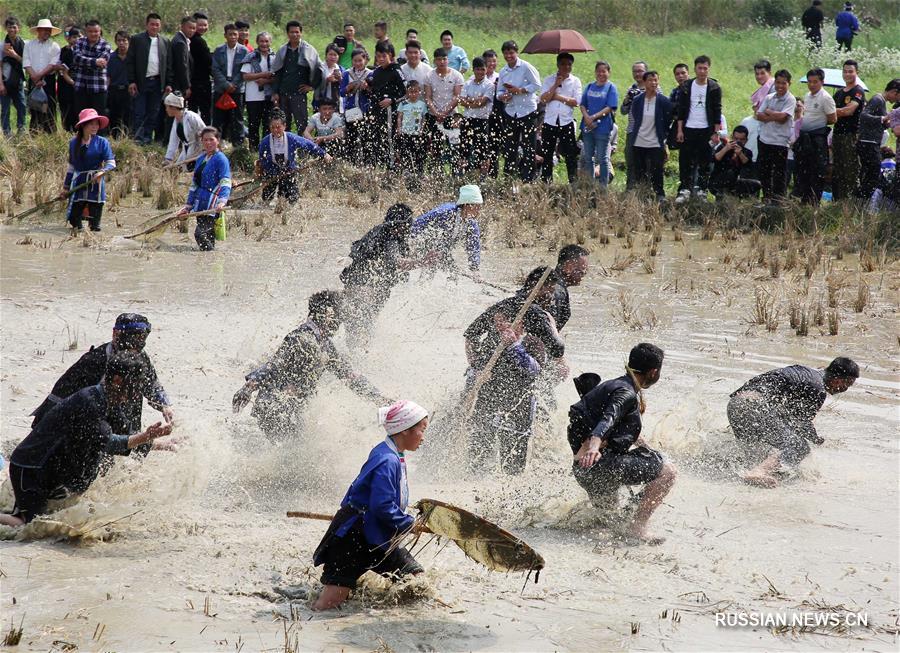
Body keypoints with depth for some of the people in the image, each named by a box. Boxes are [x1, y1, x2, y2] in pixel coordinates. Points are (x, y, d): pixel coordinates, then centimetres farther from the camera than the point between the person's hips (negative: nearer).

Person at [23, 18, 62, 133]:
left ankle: (50, 134, -2)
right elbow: (26, 63, 0)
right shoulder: (29, 45, 9)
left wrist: (40, 75, -14)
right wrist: (34, 77, -12)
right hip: (33, 80, 1)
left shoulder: (54, 46, 5)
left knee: (49, 107, -4)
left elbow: (54, 64, -5)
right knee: (34, 107, 1)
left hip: (49, 79, -1)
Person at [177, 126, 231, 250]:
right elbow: (194, 184, 23)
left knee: (200, 234, -19)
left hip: (212, 205, -8)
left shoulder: (221, 159, -6)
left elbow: (225, 183, -17)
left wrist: (222, 201, -32)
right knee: (208, 236, 10)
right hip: (200, 205, 8)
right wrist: (188, 205, 20)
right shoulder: (201, 160, 18)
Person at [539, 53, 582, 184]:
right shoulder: (549, 80, 7)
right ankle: (546, 182, 11)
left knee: (571, 156, -2)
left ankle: (574, 182, 0)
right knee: (547, 155, 5)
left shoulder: (575, 81, 4)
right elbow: (543, 99, -6)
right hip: (550, 122, 1)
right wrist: (556, 85, -11)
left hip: (567, 122, -1)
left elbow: (576, 102, -7)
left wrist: (558, 97, -8)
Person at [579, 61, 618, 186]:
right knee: (587, 157, 10)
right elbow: (583, 104, 9)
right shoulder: (590, 87, 12)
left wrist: (594, 117, -17)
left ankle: (603, 186, 5)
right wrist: (586, 117, -10)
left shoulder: (611, 87, -2)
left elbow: (610, 107, -10)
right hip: (587, 127, 5)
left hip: (603, 128, -5)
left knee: (602, 158, -1)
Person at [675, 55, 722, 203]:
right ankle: (685, 190, 3)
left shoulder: (714, 88, 0)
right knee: (687, 162, 0)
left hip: (706, 130, -1)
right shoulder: (687, 86, 5)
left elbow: (717, 112, 0)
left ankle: (702, 191, 7)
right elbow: (681, 109, 6)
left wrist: (716, 132, -5)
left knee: (704, 162, 2)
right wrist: (680, 130, 0)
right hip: (688, 130, 1)